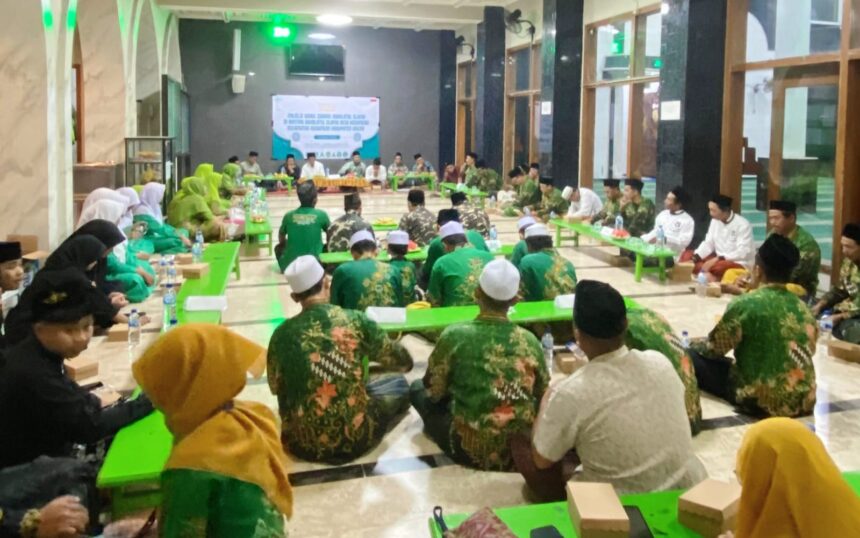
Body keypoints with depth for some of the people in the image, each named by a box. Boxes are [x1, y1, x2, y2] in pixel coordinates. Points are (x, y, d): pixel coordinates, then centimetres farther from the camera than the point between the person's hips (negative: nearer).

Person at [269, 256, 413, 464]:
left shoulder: (282, 333, -6)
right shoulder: (355, 320, -9)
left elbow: (276, 387, 11)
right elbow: (403, 363, 3)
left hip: (302, 443, 3)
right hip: (355, 437, -3)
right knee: (399, 383, 22)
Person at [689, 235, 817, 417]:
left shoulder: (746, 304, -12)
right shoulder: (803, 308, 5)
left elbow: (714, 348, -2)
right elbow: (808, 352, 17)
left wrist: (694, 344, 21)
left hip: (761, 401, -6)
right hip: (803, 401, 7)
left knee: (692, 357, 5)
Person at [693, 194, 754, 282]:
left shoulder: (742, 224, -16)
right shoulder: (715, 220, 5)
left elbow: (743, 252, -24)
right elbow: (708, 243, 6)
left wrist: (718, 259, -31)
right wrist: (694, 257, -12)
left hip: (739, 262, -8)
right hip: (718, 259, 8)